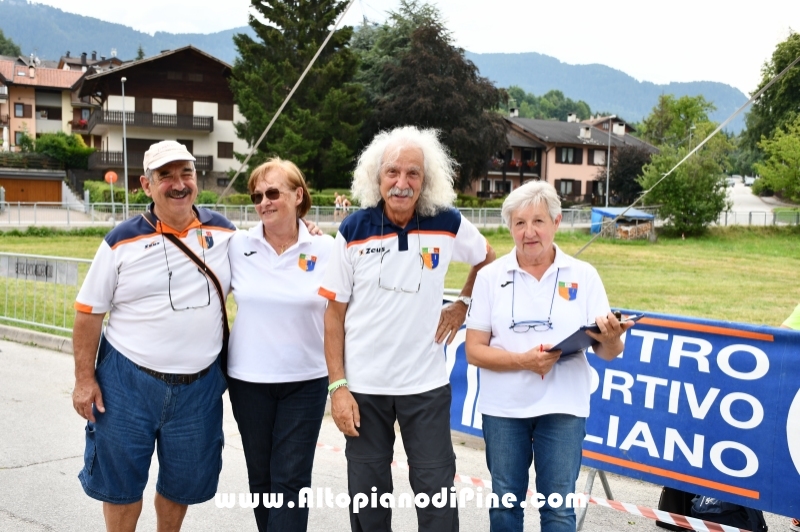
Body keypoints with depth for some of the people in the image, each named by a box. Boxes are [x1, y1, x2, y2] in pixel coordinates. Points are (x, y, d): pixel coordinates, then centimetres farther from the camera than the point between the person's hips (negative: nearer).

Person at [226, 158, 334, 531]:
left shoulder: (325, 249, -7)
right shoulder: (238, 246, -3)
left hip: (306, 381, -2)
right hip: (248, 380, 2)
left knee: (291, 479, 0)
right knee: (260, 476, 14)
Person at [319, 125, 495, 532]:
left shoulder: (447, 225, -6)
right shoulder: (353, 231, -7)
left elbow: (487, 260, 16)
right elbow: (335, 313, -3)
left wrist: (463, 305, 4)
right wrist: (337, 386, -7)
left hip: (426, 384, 0)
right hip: (363, 386, 0)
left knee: (436, 492, 7)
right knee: (368, 496, 13)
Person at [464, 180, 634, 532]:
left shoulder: (584, 276, -2)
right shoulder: (490, 276, -3)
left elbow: (608, 353, -3)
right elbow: (474, 351, -5)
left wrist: (611, 340, -26)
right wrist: (523, 360, -21)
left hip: (563, 408, 0)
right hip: (503, 408, 1)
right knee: (505, 503, 14)